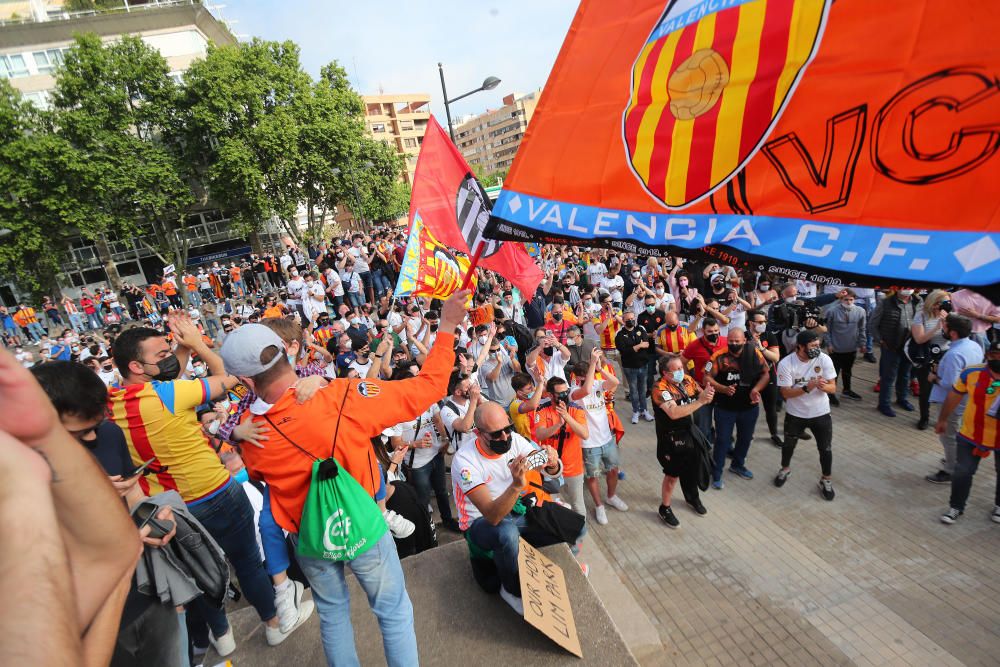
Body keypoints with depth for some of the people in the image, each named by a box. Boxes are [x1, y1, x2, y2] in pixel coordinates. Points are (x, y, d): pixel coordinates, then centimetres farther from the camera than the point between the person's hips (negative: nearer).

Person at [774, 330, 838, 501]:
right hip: (795, 414, -1)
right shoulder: (786, 363, -21)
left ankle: (826, 480, 35)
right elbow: (786, 393, -20)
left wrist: (824, 386, -35)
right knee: (788, 445, 20)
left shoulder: (824, 359, -15)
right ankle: (785, 469, 47)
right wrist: (807, 387, -35)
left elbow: (833, 388, -12)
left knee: (825, 449, 11)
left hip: (821, 413, 1)